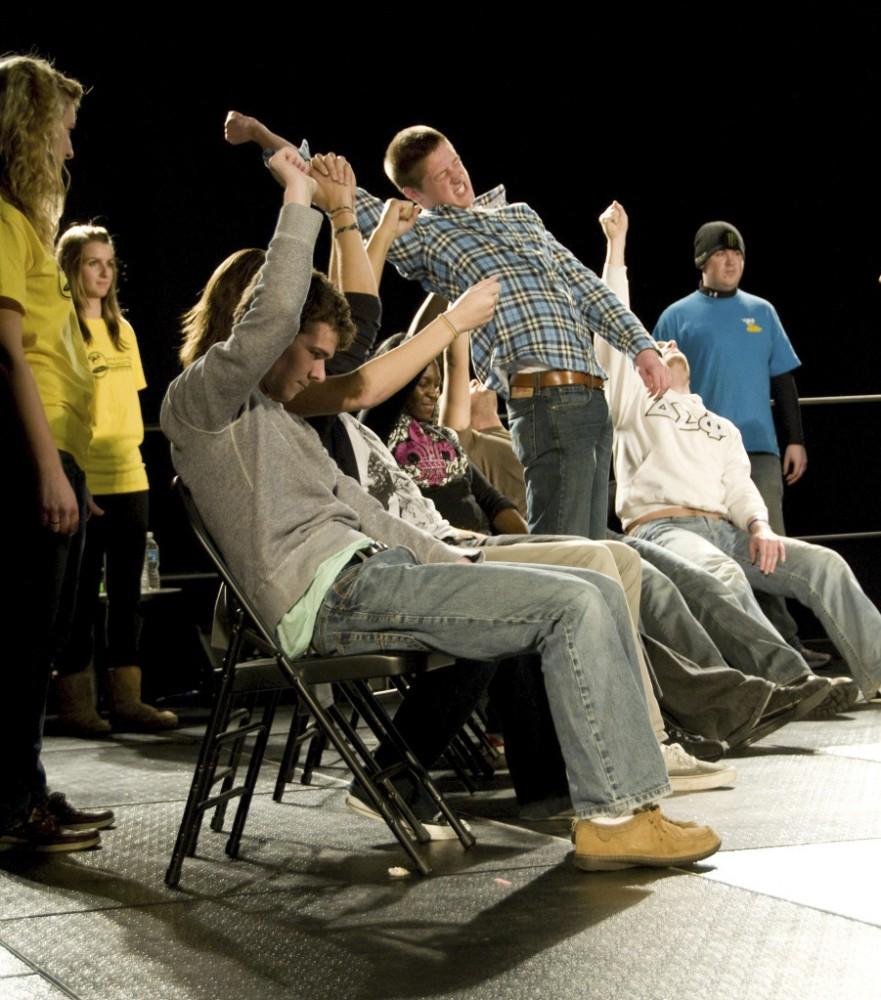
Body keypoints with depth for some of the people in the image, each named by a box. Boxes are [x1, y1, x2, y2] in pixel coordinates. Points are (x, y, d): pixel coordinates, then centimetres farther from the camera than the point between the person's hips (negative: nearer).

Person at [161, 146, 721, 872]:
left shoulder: (275, 420, 30)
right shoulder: (199, 402, -1)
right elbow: (273, 314, -19)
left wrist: (447, 559, 18)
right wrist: (300, 198, -11)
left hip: (370, 571, 10)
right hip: (335, 594, -10)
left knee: (597, 594, 1)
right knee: (575, 605, -18)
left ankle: (629, 795, -3)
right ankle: (609, 815, -16)